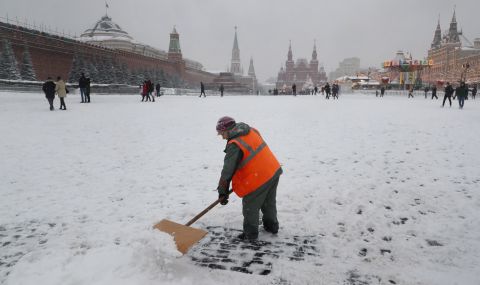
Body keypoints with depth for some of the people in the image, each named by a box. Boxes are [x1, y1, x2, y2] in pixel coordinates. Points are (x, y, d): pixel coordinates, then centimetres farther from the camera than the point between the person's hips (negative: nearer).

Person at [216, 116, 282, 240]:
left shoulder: (234, 145, -18)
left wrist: (223, 192, -9)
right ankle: (271, 226, 41)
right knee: (269, 202, 25)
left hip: (258, 179, -8)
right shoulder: (251, 131, 6)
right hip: (274, 170, 9)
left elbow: (228, 170, -16)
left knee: (250, 207, 10)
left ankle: (250, 233, 23)